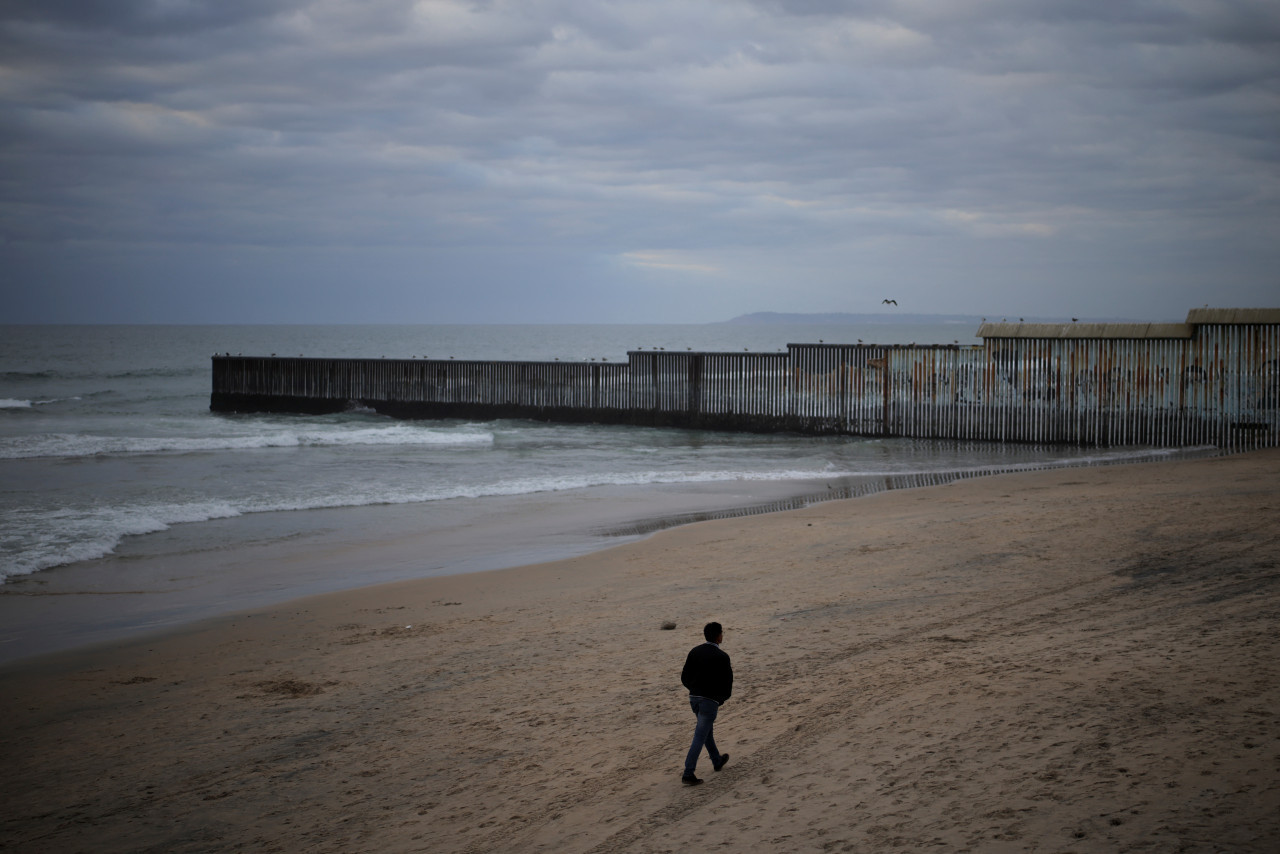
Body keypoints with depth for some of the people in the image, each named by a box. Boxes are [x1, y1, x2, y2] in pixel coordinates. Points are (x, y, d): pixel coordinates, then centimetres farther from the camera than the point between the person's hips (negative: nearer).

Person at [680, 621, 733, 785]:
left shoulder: (694, 652, 2)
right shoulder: (722, 657, -13)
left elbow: (684, 678, 4)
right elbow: (727, 681, -11)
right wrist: (722, 698, 9)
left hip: (694, 697, 6)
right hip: (710, 700, -6)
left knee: (707, 730, 25)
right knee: (700, 736, -5)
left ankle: (717, 761, 43)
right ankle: (688, 774, -9)